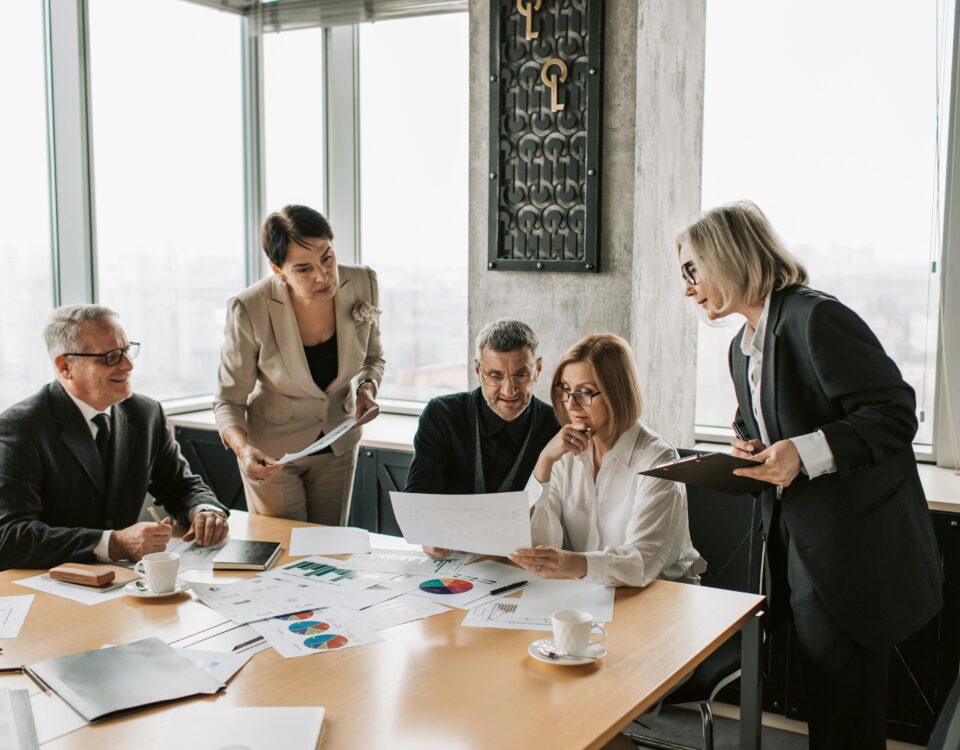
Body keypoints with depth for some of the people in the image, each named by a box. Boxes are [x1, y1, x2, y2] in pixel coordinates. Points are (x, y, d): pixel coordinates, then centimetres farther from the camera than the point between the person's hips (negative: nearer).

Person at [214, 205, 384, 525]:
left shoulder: (361, 284, -17)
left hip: (338, 445, 3)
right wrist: (243, 448, -36)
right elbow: (229, 401, -17)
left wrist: (367, 388, -18)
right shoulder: (250, 310, -27)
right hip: (272, 453, -3)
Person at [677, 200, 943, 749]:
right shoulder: (743, 348, 13)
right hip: (799, 550, 9)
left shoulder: (816, 317, -15)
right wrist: (751, 454, 0)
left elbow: (895, 415, -19)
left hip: (855, 555, -8)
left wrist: (806, 452, -29)